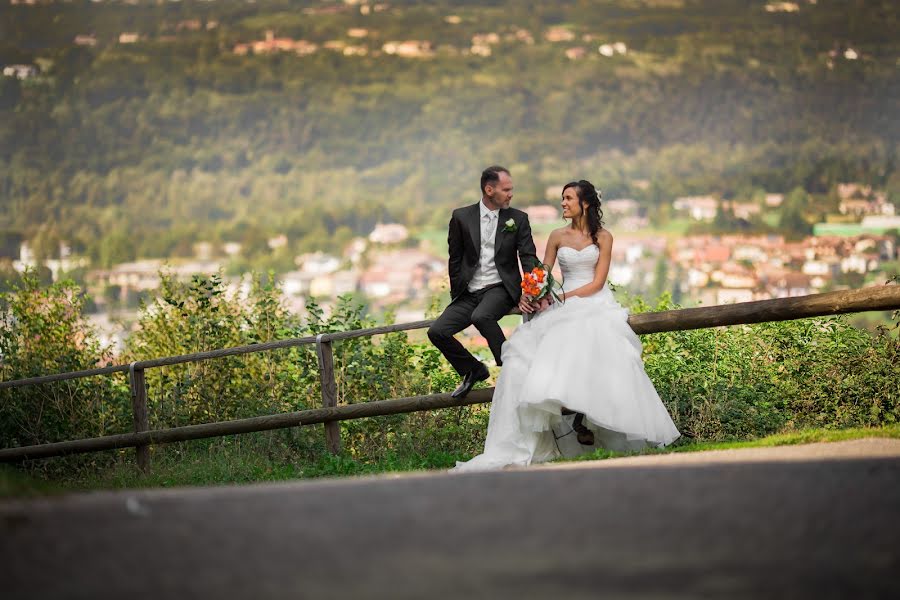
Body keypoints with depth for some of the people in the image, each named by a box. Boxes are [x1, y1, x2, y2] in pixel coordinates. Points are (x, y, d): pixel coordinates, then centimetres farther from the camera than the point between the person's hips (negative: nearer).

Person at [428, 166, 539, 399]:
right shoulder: (462, 217, 3)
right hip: (469, 292, 3)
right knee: (437, 331, -13)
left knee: (481, 316, -35)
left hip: (501, 288, -3)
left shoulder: (518, 219, 2)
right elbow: (455, 259, 9)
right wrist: (457, 293, 4)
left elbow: (529, 257, -5)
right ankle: (474, 371, 10)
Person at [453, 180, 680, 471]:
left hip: (596, 303, -2)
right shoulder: (558, 237, 12)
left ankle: (582, 418, -25)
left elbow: (597, 282, -3)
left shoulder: (603, 237, 5)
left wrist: (561, 298, -14)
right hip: (564, 307, 2)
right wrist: (531, 295, -13)